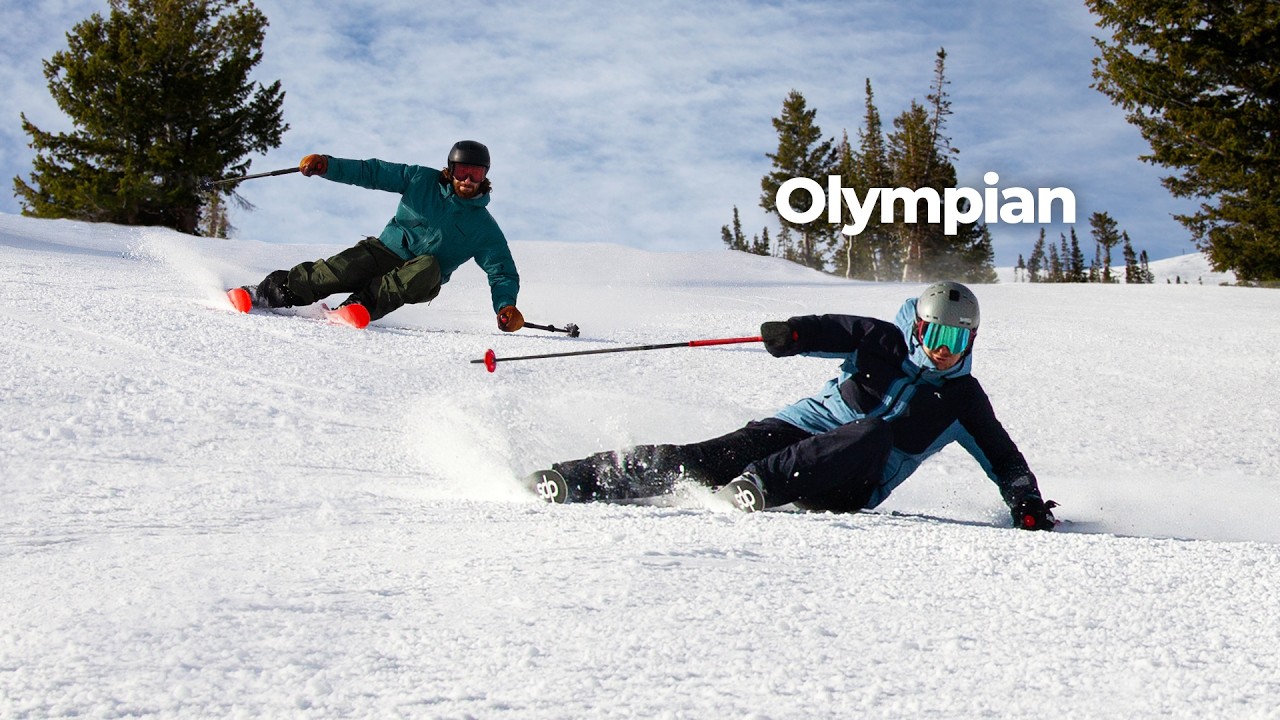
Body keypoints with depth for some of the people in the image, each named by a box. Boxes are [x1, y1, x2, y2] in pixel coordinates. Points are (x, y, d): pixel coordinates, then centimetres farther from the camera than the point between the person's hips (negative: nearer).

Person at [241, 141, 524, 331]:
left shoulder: (484, 229, 0)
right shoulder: (421, 180, 3)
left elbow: (503, 272, -1)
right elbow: (371, 172, 4)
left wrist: (506, 306, -22)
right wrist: (327, 166, -10)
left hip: (418, 281, -1)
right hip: (385, 251, 1)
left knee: (429, 267, -36)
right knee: (336, 272, -27)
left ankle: (362, 306, -45)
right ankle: (263, 293, -27)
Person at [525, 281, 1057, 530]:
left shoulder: (962, 400, 9)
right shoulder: (882, 342, 5)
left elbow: (1003, 457, 12)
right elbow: (832, 332, -11)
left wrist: (1026, 501, -6)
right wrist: (792, 333, -33)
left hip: (848, 488, 0)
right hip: (805, 427, 0)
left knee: (875, 434, -33)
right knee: (711, 456, -24)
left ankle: (761, 486, -47)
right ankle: (573, 479, -26)